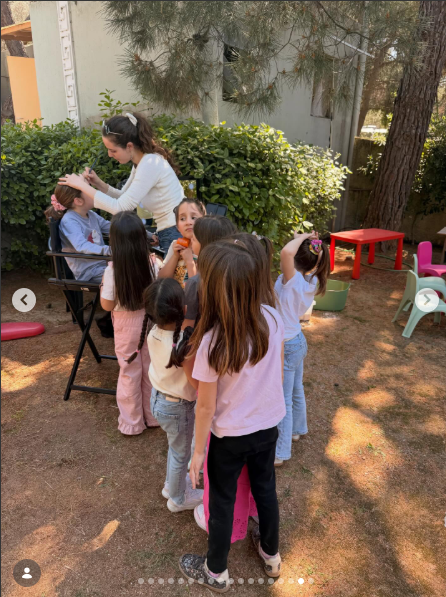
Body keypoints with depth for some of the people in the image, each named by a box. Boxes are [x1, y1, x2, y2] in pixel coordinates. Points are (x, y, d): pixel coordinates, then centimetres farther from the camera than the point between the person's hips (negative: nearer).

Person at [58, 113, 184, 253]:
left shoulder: (149, 164, -20)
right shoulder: (140, 162, 8)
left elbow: (120, 208, -21)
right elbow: (124, 199, 18)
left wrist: (82, 186, -13)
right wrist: (98, 183, 2)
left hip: (177, 234, -9)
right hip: (168, 233, 9)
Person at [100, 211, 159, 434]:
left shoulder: (112, 270, -21)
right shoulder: (153, 263, -15)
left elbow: (107, 305, -14)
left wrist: (103, 284, 2)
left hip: (126, 324, -2)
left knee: (130, 373, 15)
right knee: (151, 369, 19)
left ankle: (132, 422, 30)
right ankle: (153, 416, 36)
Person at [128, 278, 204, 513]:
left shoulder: (154, 333, -15)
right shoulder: (183, 345, -35)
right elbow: (197, 382, -25)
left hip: (158, 398, 7)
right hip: (177, 407, -7)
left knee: (175, 447, 32)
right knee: (181, 454, 20)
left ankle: (172, 485, 56)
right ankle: (178, 499, 45)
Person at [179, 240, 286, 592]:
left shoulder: (211, 343, -31)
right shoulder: (273, 319, -17)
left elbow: (206, 407, -19)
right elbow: (279, 374, -2)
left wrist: (198, 451, -4)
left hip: (230, 436, -4)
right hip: (269, 426, 5)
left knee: (222, 502, 20)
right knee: (265, 488, 28)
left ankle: (216, 572, 45)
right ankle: (271, 554, 52)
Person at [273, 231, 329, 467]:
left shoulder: (293, 279, -30)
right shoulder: (312, 281, -7)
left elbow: (286, 252, -48)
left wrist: (302, 238, -30)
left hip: (286, 347, -8)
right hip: (297, 341, 8)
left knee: (283, 401, 6)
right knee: (296, 391, 28)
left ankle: (279, 453, 22)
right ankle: (296, 430, 51)